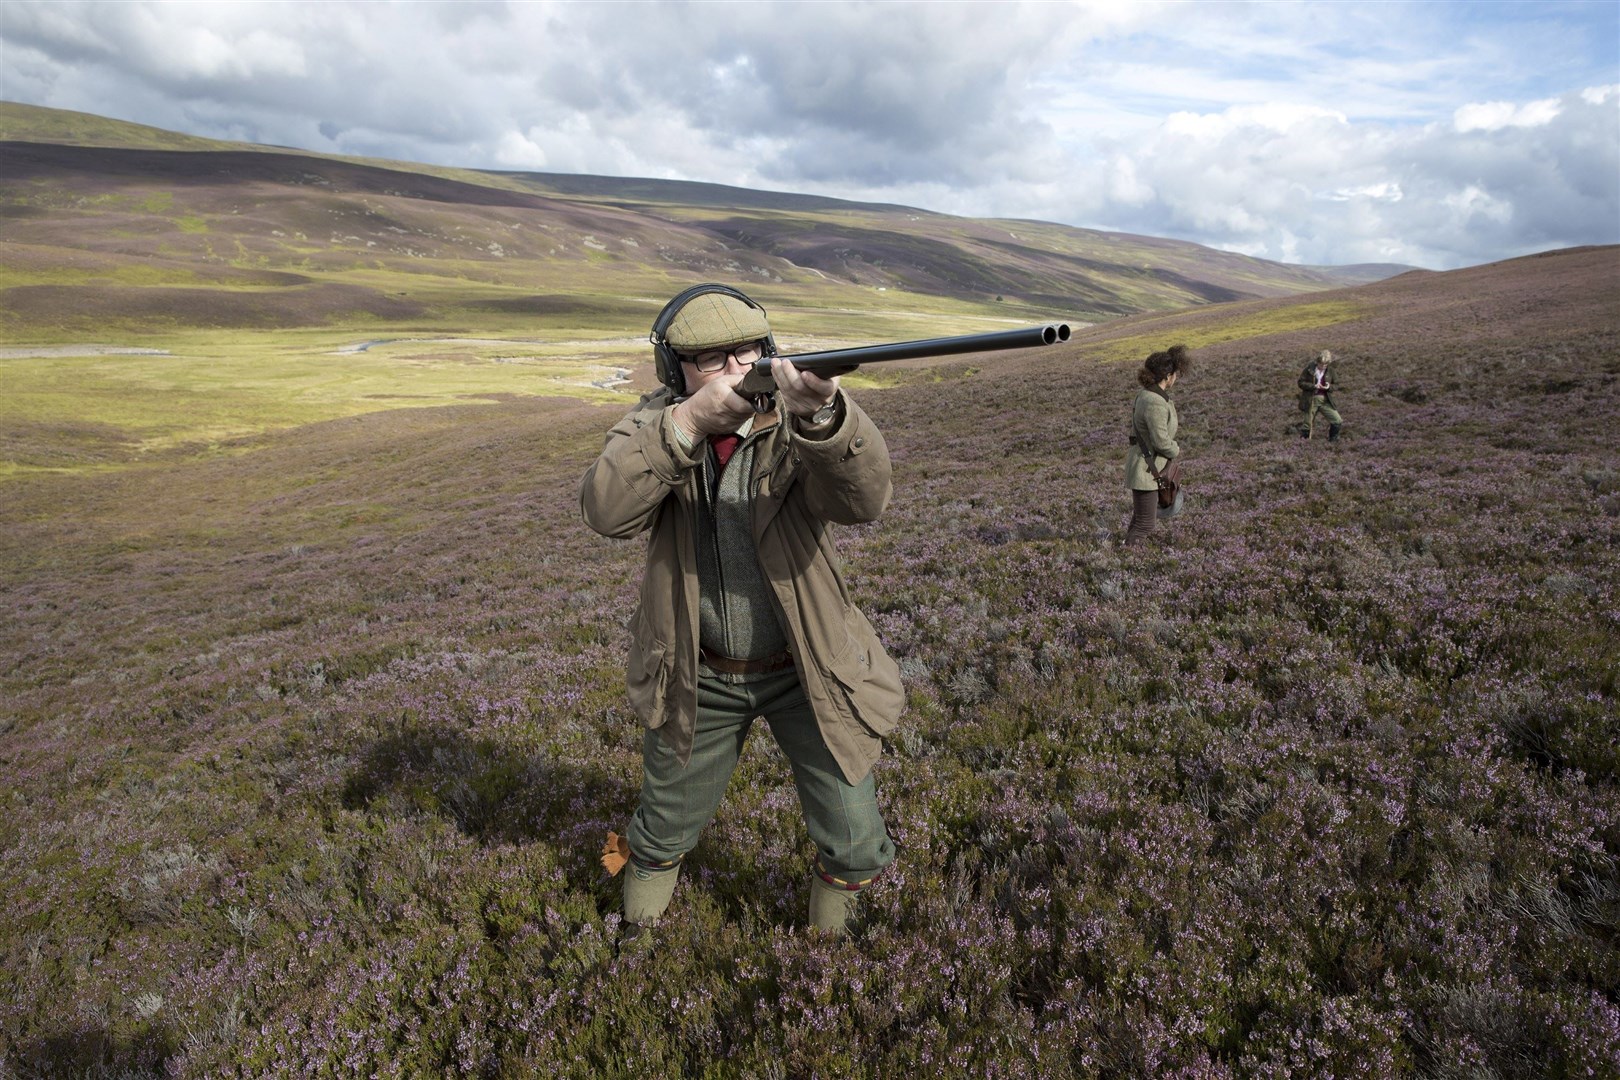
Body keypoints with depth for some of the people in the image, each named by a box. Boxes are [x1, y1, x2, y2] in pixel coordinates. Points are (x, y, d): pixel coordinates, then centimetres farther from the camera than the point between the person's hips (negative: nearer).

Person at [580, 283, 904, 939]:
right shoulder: (653, 427, -9)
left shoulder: (794, 426, -14)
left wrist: (822, 416, -55)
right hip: (697, 677, 2)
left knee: (855, 844, 5)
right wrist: (688, 423, -38)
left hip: (806, 671, -1)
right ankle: (640, 925, 52)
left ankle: (832, 935, 38)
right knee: (665, 829, 21)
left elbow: (864, 496, -35)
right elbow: (606, 510, -27)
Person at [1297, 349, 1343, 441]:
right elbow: (1301, 382, -7)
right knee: (1308, 424, 4)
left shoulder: (1330, 371, 0)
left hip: (1325, 400, 3)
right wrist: (1313, 386, -21)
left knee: (1338, 421, -4)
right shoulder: (1309, 368, -8)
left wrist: (1329, 387, -15)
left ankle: (1333, 440, 17)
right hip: (1311, 400, -2)